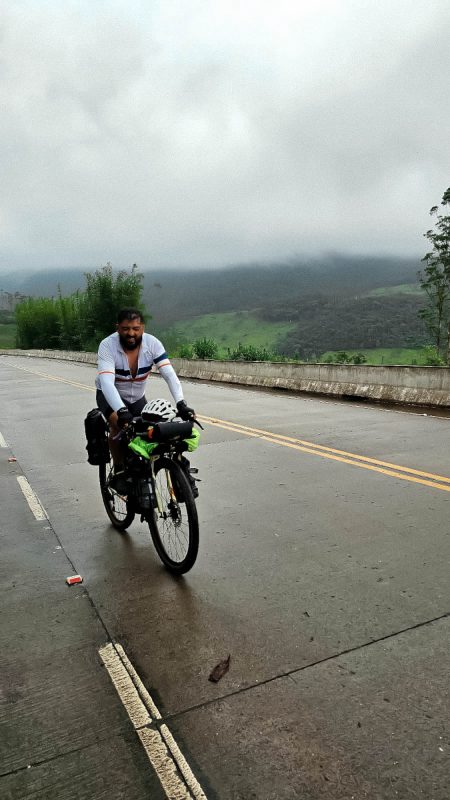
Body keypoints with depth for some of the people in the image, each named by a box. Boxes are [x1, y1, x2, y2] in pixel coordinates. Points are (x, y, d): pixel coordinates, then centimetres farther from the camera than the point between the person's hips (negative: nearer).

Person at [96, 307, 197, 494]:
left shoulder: (152, 343, -21)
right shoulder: (107, 345, -29)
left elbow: (169, 374, -30)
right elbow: (106, 382, -41)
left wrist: (181, 403, -45)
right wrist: (122, 411, -56)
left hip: (137, 398, 3)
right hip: (109, 396, -3)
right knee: (118, 424, -31)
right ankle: (118, 473, -12)